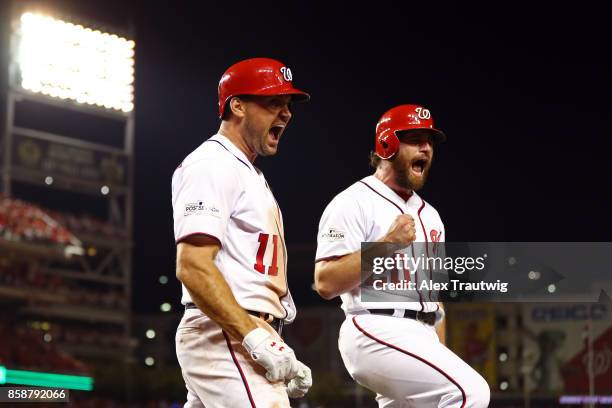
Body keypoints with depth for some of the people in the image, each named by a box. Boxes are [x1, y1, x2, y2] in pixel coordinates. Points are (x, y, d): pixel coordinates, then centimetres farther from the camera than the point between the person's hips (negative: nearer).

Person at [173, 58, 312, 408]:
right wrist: (257, 339, -24)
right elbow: (193, 267, -19)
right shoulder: (212, 165, -7)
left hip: (245, 340, 10)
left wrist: (285, 360, 17)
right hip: (225, 339, -10)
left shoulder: (250, 175, 24)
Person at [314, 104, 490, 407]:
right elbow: (325, 284, -14)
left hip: (423, 337, 9)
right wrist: (387, 244, -17)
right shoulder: (353, 203, -5)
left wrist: (441, 355, 18)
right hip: (376, 333, -9)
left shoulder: (428, 215, 22)